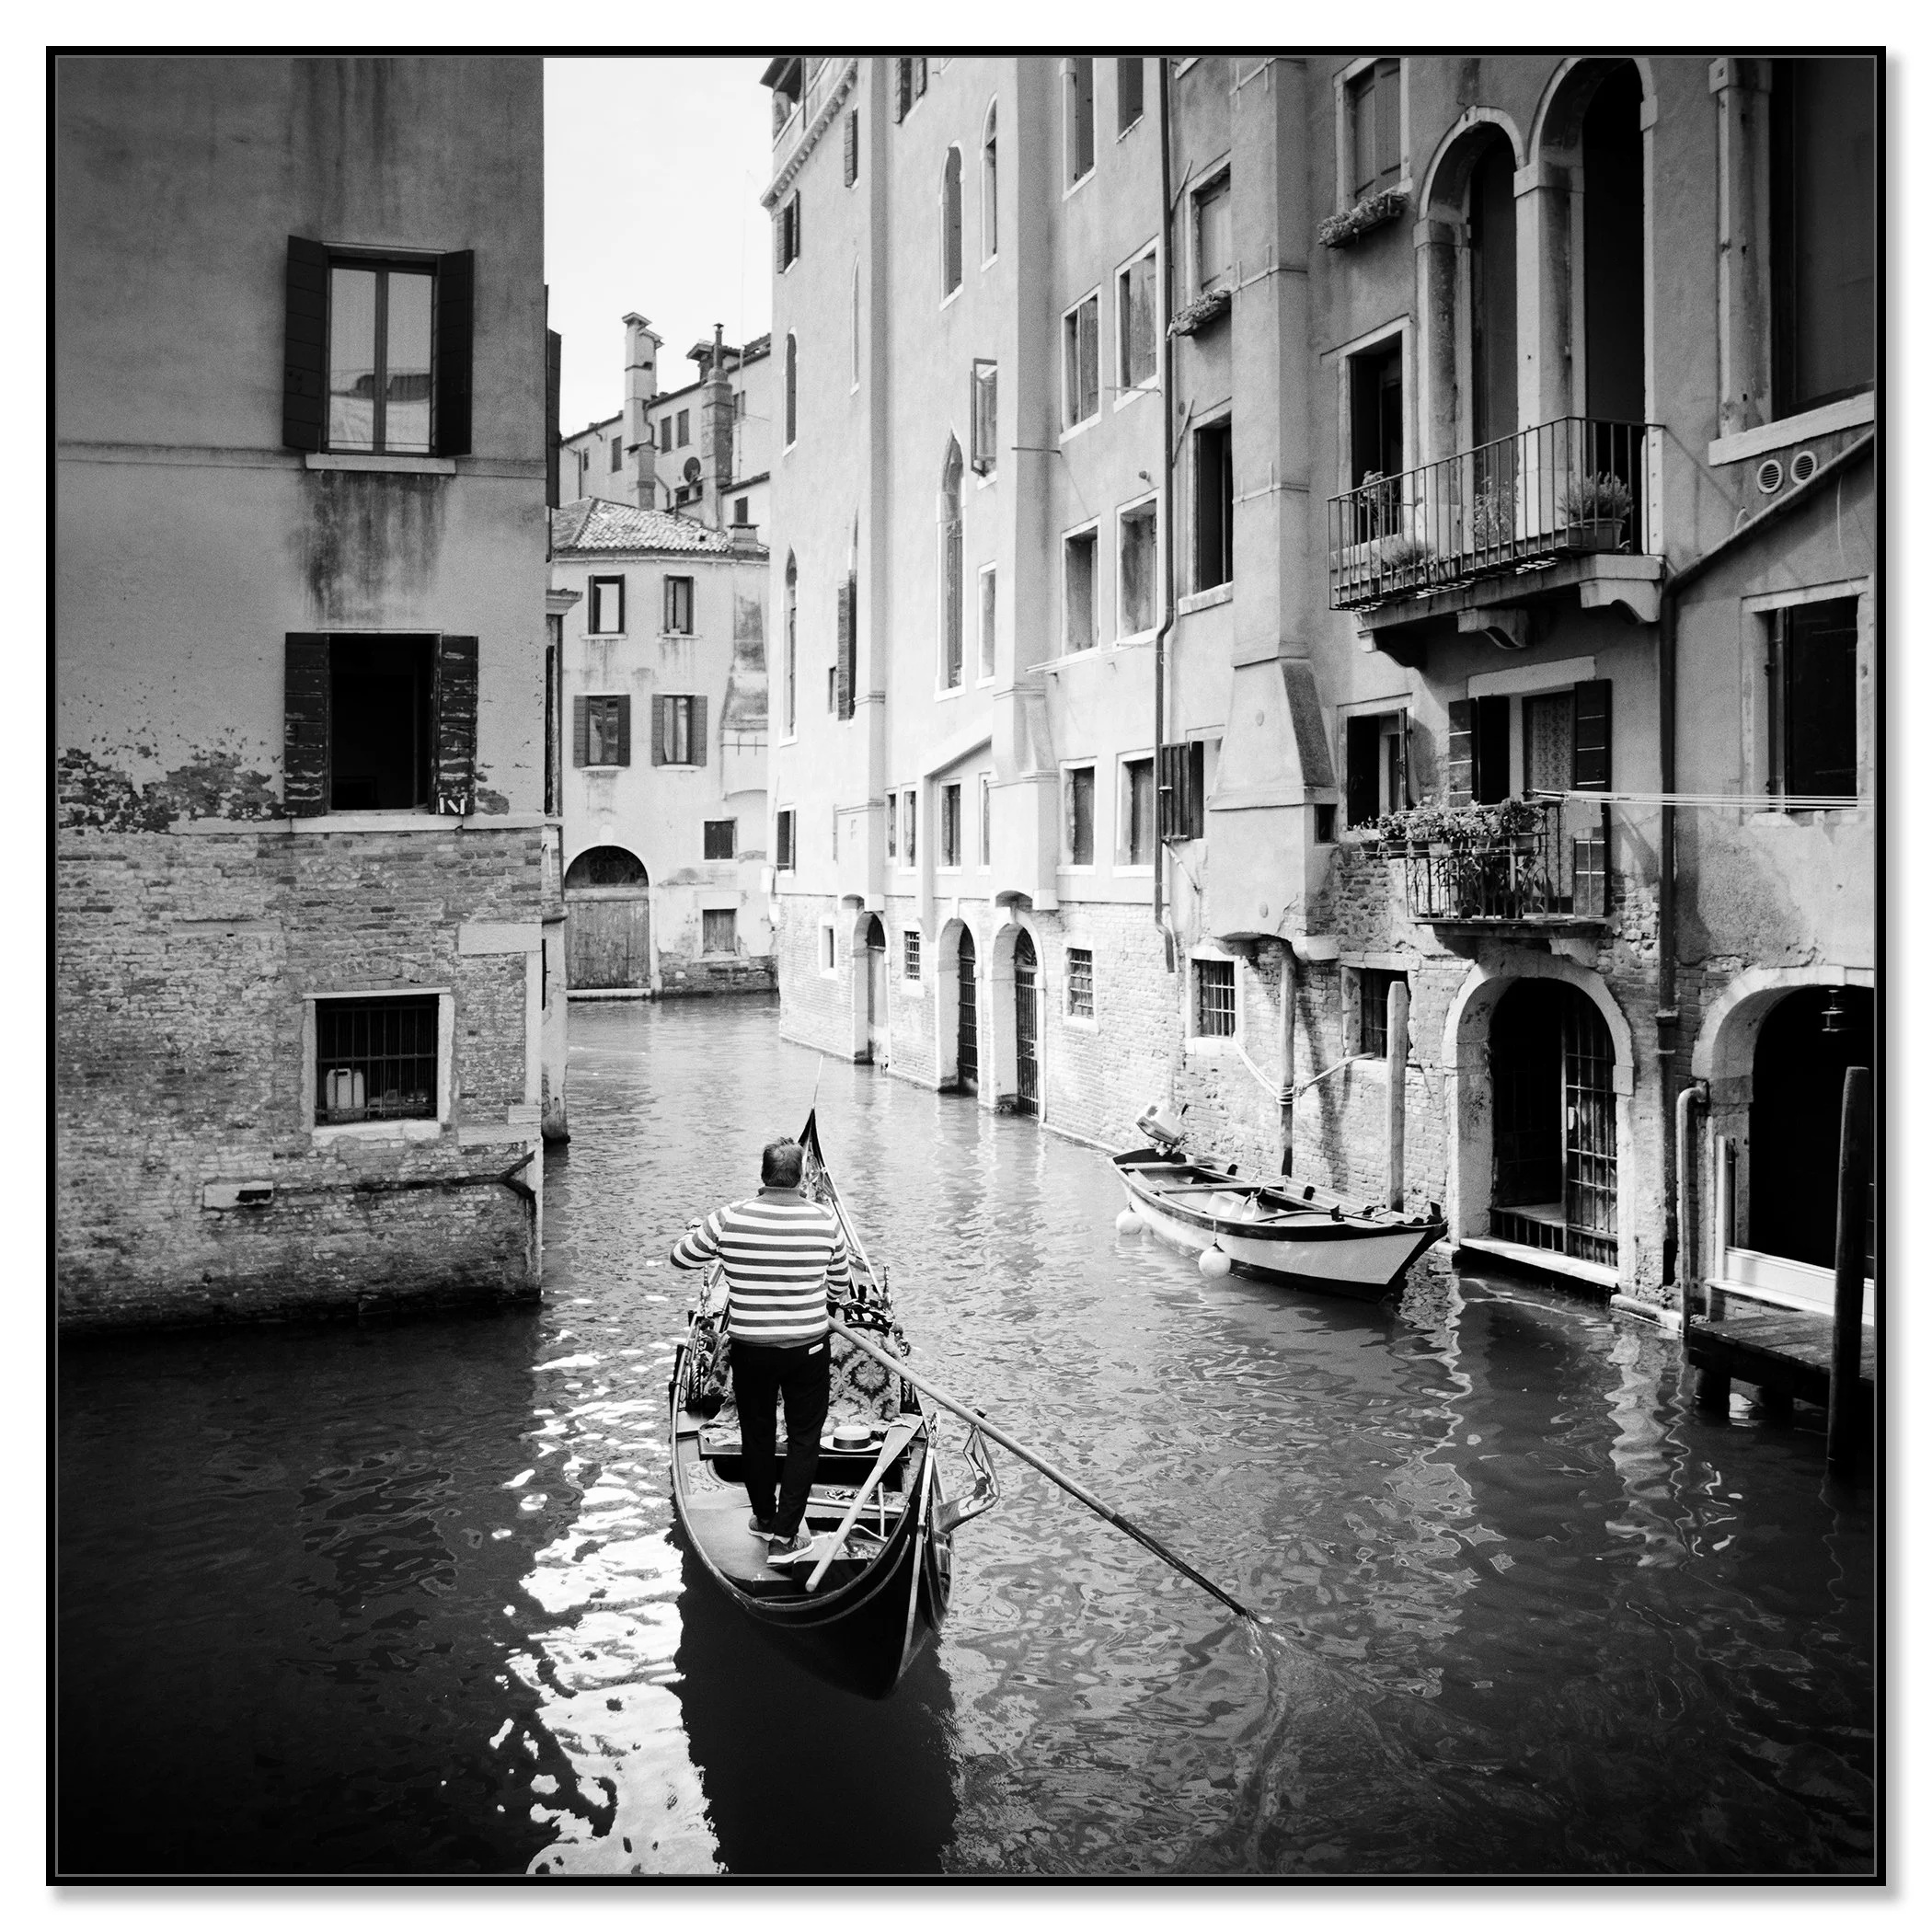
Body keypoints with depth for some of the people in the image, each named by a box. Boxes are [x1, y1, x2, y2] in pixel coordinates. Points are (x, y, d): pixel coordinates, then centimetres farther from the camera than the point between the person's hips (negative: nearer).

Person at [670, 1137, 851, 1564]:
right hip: (809, 1348, -1)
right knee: (803, 1439, 12)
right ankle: (785, 1535, 12)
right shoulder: (826, 1220, -11)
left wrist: (699, 1229, 22)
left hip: (750, 1349, 1)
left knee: (757, 1435, 19)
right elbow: (842, 1287, 2)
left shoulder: (727, 1220, -13)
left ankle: (765, 1518, 35)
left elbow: (680, 1258, 3)